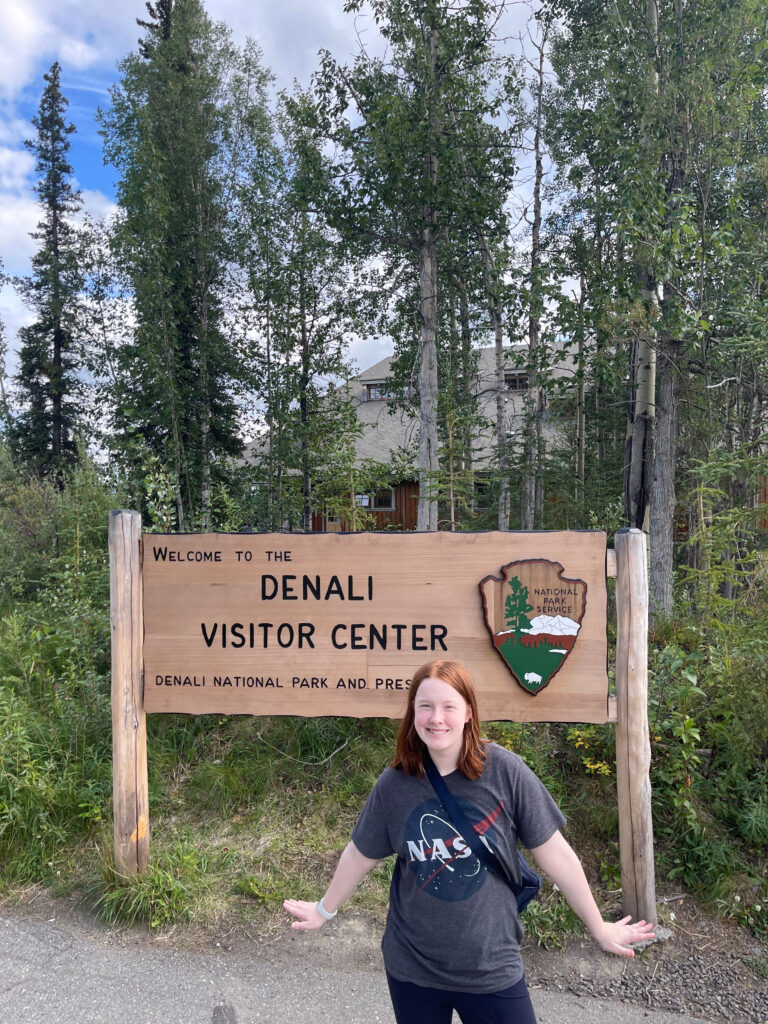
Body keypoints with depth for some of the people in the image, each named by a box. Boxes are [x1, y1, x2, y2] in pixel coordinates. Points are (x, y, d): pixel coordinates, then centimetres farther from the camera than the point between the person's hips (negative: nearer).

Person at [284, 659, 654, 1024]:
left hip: (492, 967, -1)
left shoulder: (505, 771, -17)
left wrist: (599, 928, -2)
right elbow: (359, 855, 4)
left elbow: (555, 855, -8)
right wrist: (324, 910, 15)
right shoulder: (394, 785, -11)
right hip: (411, 968, 2)